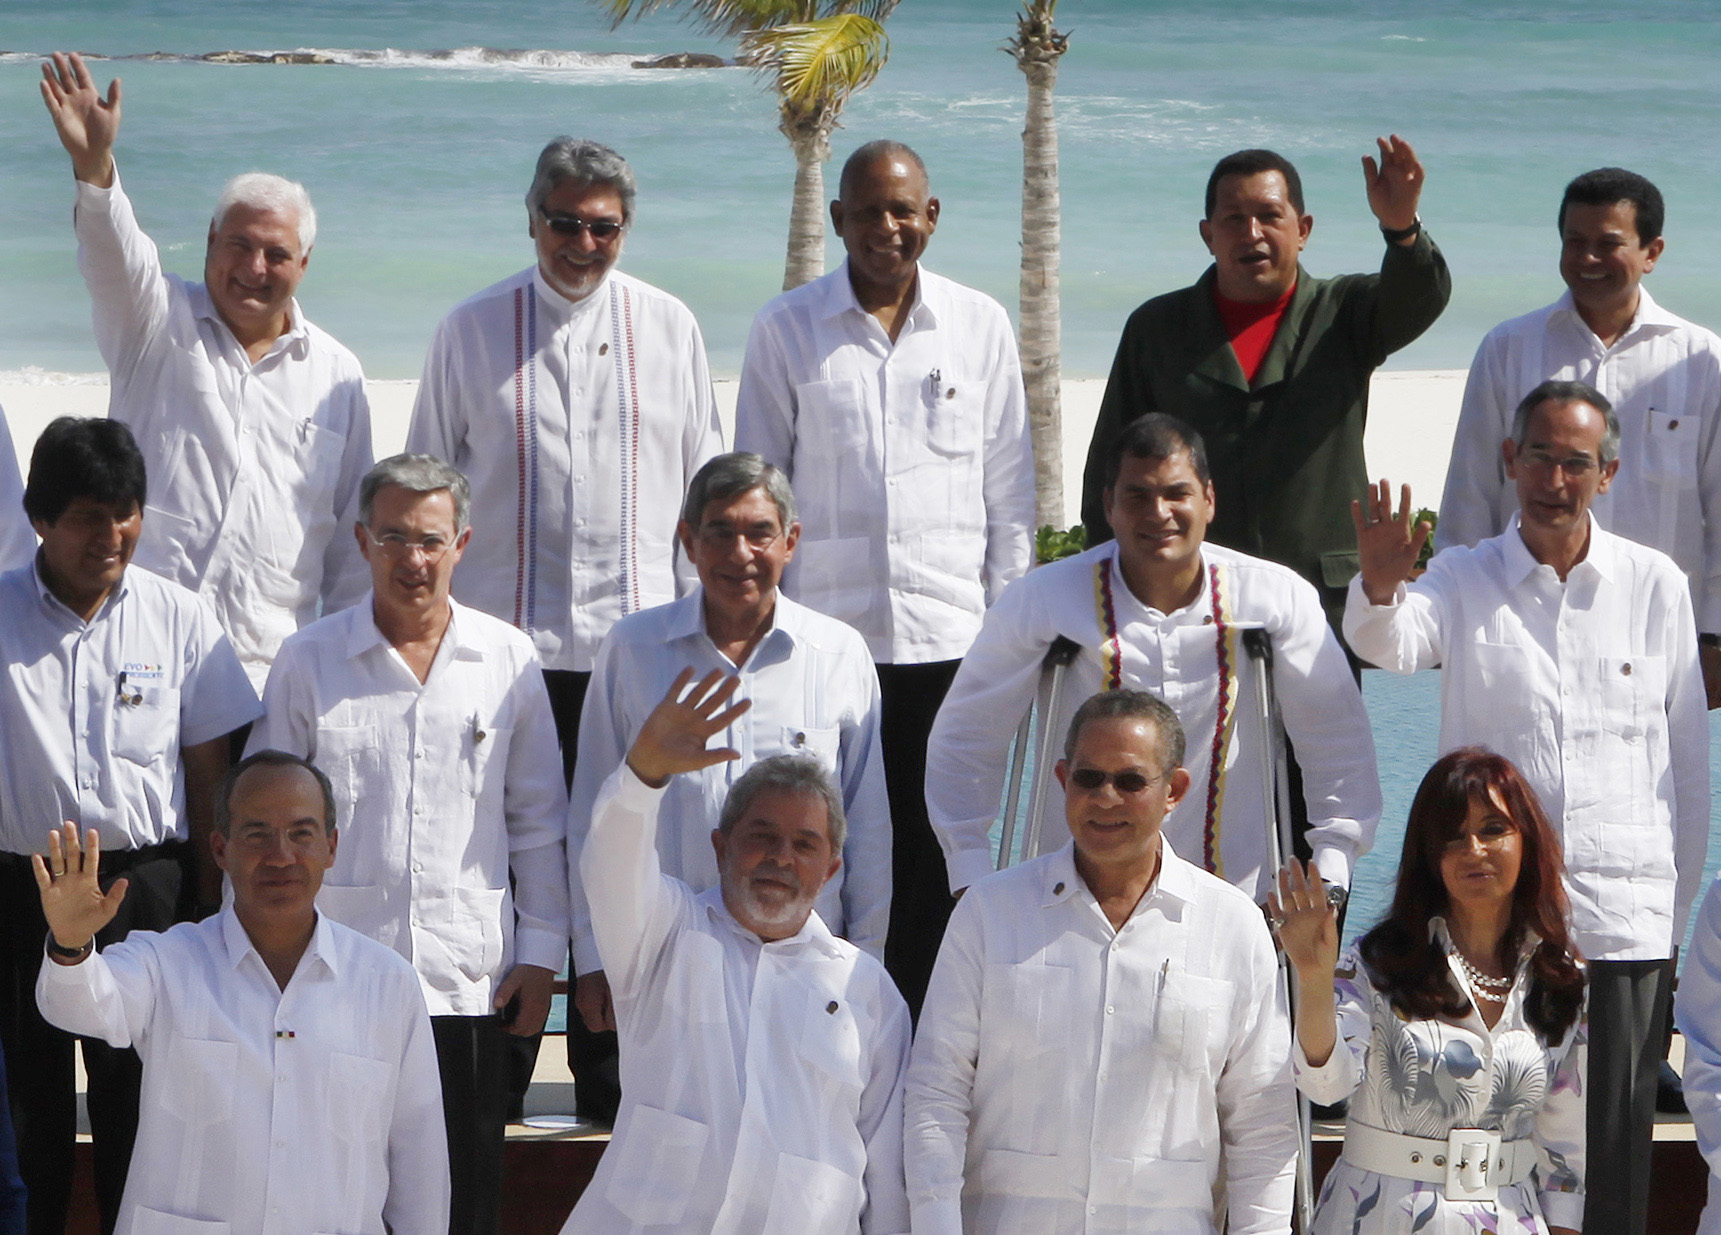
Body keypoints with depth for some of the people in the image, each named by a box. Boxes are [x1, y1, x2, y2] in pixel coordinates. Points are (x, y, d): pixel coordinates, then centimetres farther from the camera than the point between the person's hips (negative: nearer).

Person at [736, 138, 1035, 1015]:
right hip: (822, 637, -1)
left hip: (949, 638, 1)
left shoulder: (980, 326, 8)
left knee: (932, 864, 3)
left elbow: (1008, 489, 11)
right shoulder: (787, 329, 5)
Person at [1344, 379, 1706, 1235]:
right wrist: (1380, 589, -41)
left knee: (1612, 1142, 2)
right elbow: (1390, 643, -18)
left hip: (1624, 915, 0)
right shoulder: (1465, 580, 4)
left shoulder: (1656, 585, 5)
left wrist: (1680, 911, 9)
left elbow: (1688, 762, 10)